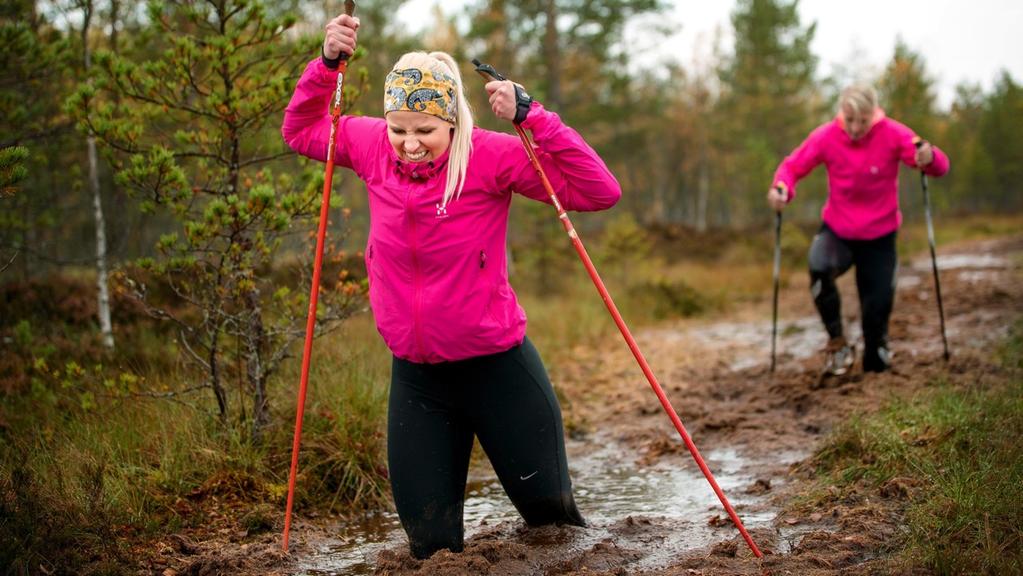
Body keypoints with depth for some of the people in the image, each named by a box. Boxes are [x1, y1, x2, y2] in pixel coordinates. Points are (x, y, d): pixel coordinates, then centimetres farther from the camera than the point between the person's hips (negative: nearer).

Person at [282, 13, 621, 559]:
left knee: (545, 503, 14)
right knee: (429, 541, 12)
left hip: (496, 365, -3)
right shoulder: (373, 149, -7)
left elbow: (599, 191, -25)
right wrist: (327, 63, -6)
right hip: (415, 374, 3)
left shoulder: (490, 155, -18)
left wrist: (531, 116, -32)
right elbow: (300, 129, 10)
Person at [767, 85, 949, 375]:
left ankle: (876, 360, 33)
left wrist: (929, 157, -42)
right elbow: (792, 165, -5)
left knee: (878, 305, 2)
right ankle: (837, 342, -11)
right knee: (819, 269, -32)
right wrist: (782, 188, -28)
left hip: (879, 236, 0)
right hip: (837, 230, 0)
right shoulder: (826, 136, -12)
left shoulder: (892, 134, -14)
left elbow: (940, 166, -17)